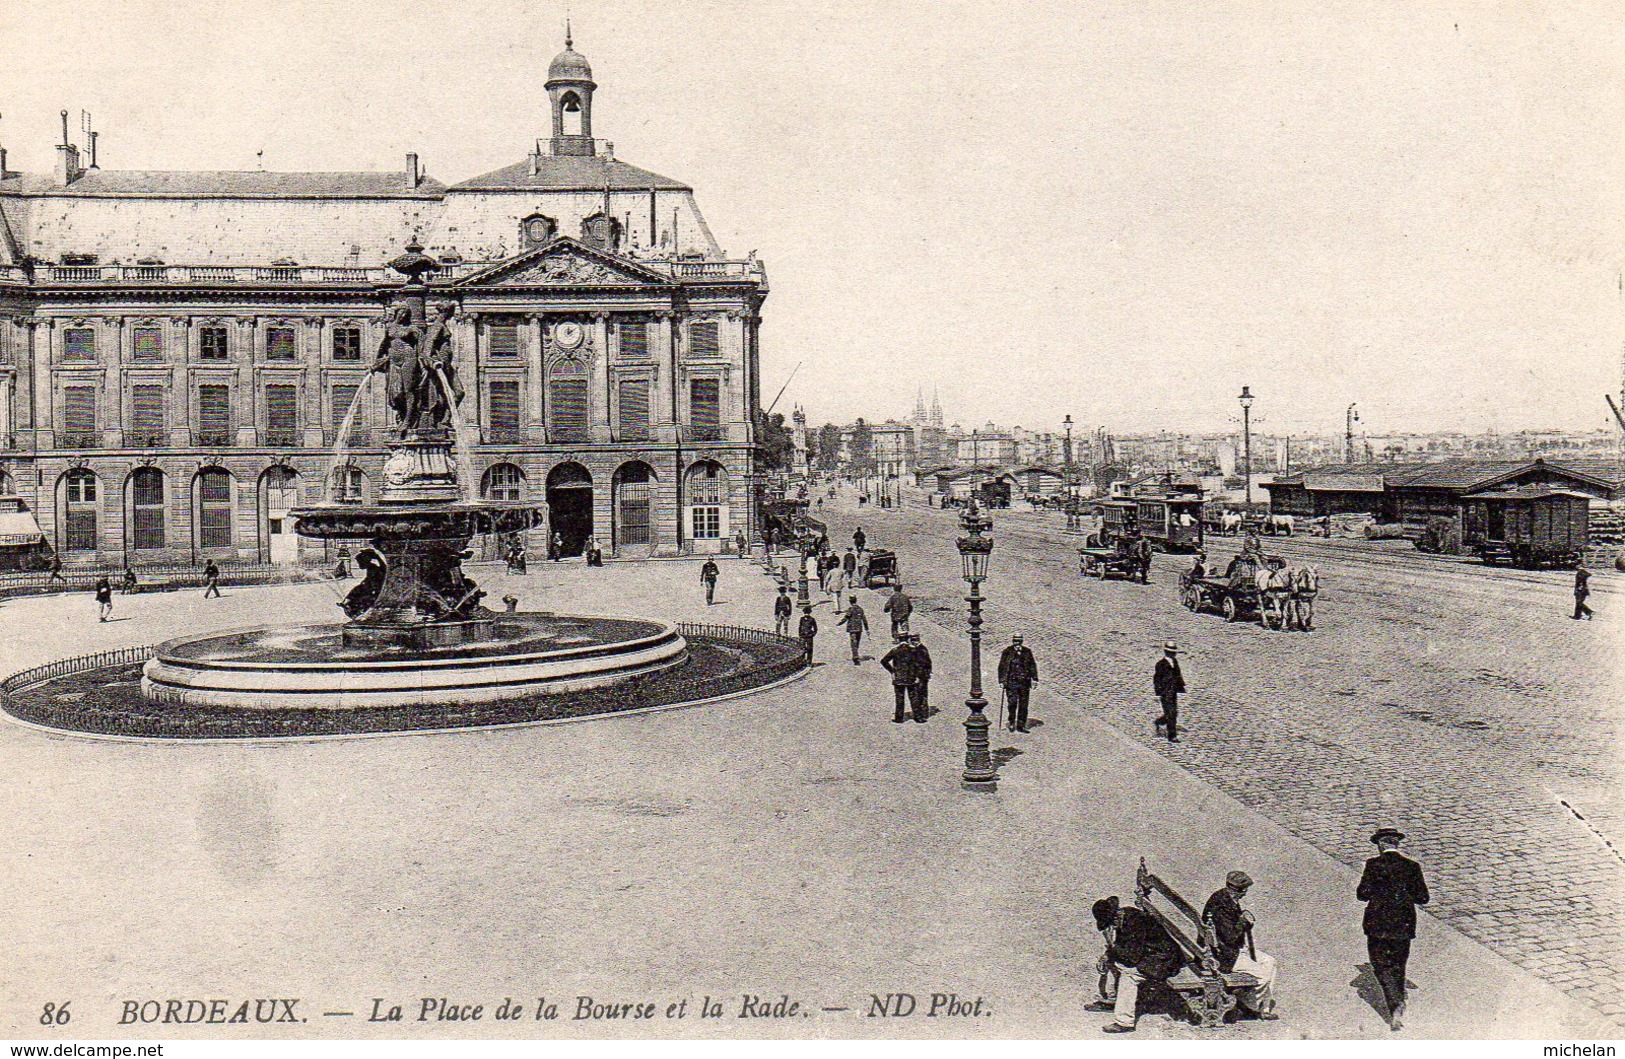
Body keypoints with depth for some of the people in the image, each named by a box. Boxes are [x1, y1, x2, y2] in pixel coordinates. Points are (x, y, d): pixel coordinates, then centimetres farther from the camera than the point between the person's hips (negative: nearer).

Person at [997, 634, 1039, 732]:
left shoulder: (1027, 651, 8)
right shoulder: (1007, 652, 1)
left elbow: (1032, 665, 14)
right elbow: (1002, 667, 4)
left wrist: (1034, 679, 8)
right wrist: (1002, 681, 0)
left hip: (1024, 682, 2)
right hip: (1011, 681, -2)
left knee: (1023, 704, 3)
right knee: (1012, 702, -10)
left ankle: (1021, 725, 10)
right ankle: (1012, 723, 6)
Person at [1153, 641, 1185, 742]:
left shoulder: (1175, 662, 10)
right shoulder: (1161, 664, -13)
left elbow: (1178, 676, 19)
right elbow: (1156, 679, -11)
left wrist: (1181, 688, 14)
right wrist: (1158, 693, -13)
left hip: (1173, 692, 8)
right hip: (1165, 693, -8)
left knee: (1174, 713, 13)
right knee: (1170, 714, -7)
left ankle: (1159, 723, 37)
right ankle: (1172, 736, 0)